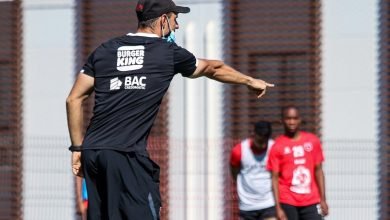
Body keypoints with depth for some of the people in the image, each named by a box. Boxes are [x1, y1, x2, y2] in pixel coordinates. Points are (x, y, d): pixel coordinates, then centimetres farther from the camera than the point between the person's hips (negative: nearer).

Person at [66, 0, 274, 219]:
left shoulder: (104, 50, 15)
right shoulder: (169, 53, 7)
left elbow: (74, 99, 13)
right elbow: (213, 68, 26)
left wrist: (78, 148, 18)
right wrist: (249, 81, 43)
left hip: (91, 152, 5)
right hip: (127, 155, -5)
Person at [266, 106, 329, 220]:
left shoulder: (313, 141, 6)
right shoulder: (277, 146, -2)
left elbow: (318, 171, 11)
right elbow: (275, 178, -4)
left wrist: (323, 199, 6)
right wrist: (278, 207, -10)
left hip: (311, 202, 2)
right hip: (288, 203, -2)